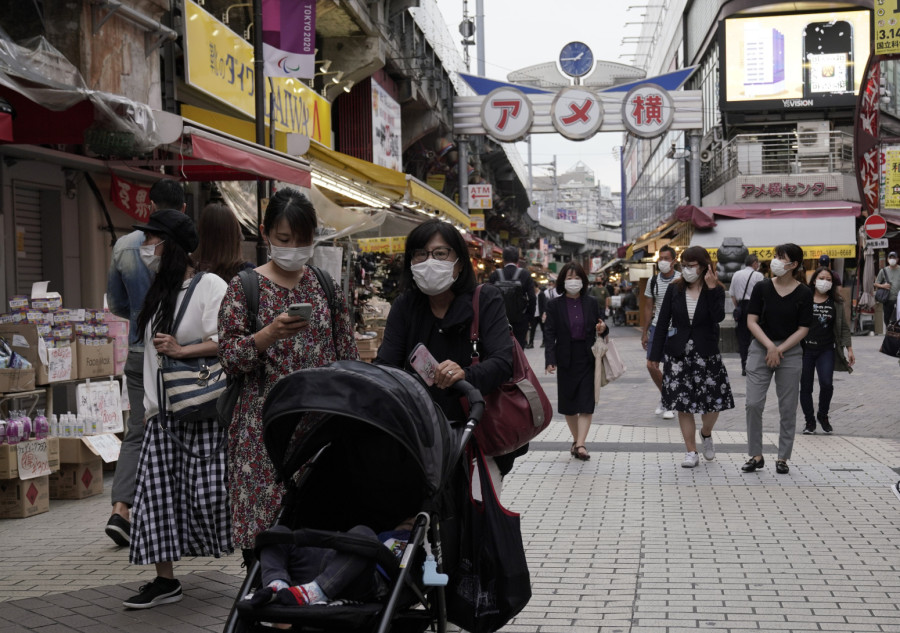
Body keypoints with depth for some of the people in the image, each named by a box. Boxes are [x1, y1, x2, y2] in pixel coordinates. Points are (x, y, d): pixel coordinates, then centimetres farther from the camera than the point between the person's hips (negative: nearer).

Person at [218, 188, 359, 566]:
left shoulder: (326, 286, 12)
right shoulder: (244, 288, 2)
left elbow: (347, 355, 16)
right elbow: (229, 358, -5)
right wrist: (270, 334, -22)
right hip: (265, 427, -2)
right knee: (263, 533, -4)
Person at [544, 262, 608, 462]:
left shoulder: (591, 303, 3)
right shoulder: (555, 305, -2)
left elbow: (598, 328, 12)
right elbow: (550, 334, -6)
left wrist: (603, 329, -13)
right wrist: (550, 360, -16)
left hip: (588, 357, 0)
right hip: (566, 359, 0)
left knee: (586, 403, -8)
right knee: (568, 403, 8)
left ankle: (580, 445, -12)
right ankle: (576, 440, 23)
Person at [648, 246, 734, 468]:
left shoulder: (716, 290, -2)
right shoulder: (674, 289, 2)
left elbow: (718, 317, -20)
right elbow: (663, 322, 4)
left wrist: (711, 288, -22)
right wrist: (655, 354, 2)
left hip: (706, 354, -1)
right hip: (678, 354, 1)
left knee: (714, 401, -2)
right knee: (683, 404, 2)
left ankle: (706, 434, 30)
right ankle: (691, 452, 13)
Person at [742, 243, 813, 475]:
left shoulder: (803, 293, -3)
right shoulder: (762, 288, 0)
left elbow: (803, 329, -4)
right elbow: (751, 321, -2)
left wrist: (779, 350, -12)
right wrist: (770, 346, -13)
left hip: (790, 352, -1)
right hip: (760, 349, 1)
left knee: (788, 408, 4)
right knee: (753, 404, -6)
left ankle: (783, 458, 15)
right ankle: (756, 456, 6)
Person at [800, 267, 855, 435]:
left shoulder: (836, 303, 7)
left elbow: (844, 327, 10)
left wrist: (849, 349, 5)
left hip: (826, 350, 0)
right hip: (805, 349, 0)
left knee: (826, 384, -13)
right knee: (806, 386, 3)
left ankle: (823, 415, 12)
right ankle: (810, 421, 19)